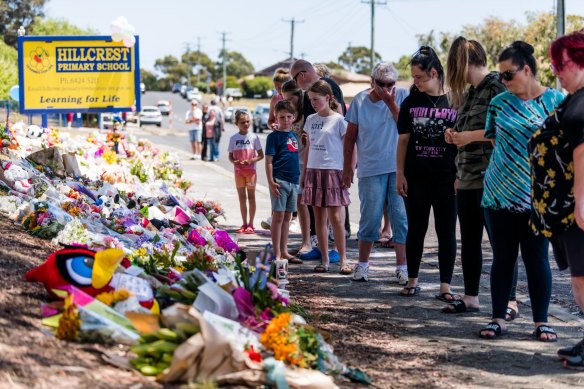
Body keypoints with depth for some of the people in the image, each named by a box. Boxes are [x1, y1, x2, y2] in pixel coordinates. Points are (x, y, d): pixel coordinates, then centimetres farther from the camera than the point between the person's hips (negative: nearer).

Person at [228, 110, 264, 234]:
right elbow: (230, 156, 6)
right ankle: (244, 224, 13)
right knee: (242, 197, 6)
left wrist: (251, 160, -18)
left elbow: (261, 155, -1)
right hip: (238, 170, 2)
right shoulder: (234, 138, 3)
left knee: (251, 197, 1)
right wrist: (235, 162, -15)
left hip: (251, 170, -2)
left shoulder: (253, 137, -2)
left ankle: (250, 224, 5)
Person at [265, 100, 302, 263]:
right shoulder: (274, 136, -6)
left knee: (287, 217, 11)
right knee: (278, 216, -4)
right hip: (280, 181, -7)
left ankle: (284, 252, 18)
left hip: (293, 180, 7)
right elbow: (269, 161, -10)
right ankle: (277, 254, -2)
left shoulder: (294, 136, 14)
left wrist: (300, 178, 17)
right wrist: (271, 182, -16)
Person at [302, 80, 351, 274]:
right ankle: (324, 260, 11)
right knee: (319, 218, 6)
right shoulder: (311, 120, 11)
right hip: (313, 171, 6)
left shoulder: (338, 120, -5)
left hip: (333, 171, -5)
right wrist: (304, 173, 15)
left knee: (336, 218, -7)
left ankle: (343, 260, 0)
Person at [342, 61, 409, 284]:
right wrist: (347, 166, 9)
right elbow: (350, 136, 9)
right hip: (370, 169, 0)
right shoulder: (360, 101, 2)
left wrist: (391, 103, -15)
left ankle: (402, 267, 4)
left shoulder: (402, 97, 1)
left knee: (401, 216, -1)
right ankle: (362, 264, 15)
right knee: (370, 217, 1)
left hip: (399, 167, 0)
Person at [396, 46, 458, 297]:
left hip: (446, 178, -2)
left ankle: (445, 285, 6)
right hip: (416, 177, 2)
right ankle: (412, 281, 20)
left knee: (446, 232, 2)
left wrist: (460, 175, -5)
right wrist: (400, 173, 3)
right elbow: (403, 140, 8)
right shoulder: (411, 103, 5)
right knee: (416, 229, 10)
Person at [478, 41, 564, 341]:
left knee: (536, 258, 2)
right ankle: (498, 319, 15)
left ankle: (541, 321, 11)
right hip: (500, 194, 2)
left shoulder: (555, 101, -2)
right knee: (502, 257, 7)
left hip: (537, 198, -2)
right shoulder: (499, 103, 5)